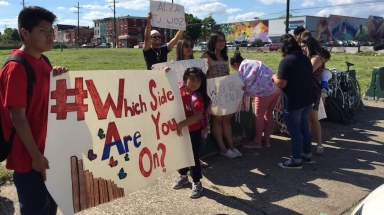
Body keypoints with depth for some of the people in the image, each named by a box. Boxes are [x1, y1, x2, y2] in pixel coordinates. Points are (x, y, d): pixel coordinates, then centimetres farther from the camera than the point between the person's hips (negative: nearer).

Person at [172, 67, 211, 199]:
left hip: (193, 132, -6)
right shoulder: (179, 90, -6)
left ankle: (197, 183, 22)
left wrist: (182, 124, -42)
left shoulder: (197, 97, -22)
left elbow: (198, 116, -35)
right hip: (180, 130, 6)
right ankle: (183, 176, 44)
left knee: (193, 156, 4)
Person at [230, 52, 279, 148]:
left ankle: (257, 142, 14)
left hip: (265, 90, -9)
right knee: (268, 115, 17)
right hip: (275, 88, 9)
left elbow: (243, 83, -4)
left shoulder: (243, 66, -1)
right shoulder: (253, 63, 25)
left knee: (259, 116, 4)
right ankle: (267, 140, 26)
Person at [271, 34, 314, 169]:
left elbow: (281, 84, -23)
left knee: (294, 131, 1)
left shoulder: (286, 61, -18)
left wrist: (274, 77, -2)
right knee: (304, 128, 19)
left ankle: (296, 160, 10)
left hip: (293, 102, -8)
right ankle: (307, 154, 32)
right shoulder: (306, 59, 8)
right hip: (307, 100, 8)